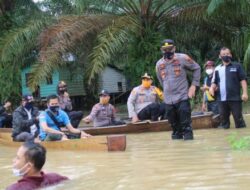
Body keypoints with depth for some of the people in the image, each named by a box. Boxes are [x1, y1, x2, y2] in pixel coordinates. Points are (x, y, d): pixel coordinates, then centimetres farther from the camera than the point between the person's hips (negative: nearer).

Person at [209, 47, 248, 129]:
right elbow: (214, 82, 19)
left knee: (238, 118, -3)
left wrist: (245, 92, -9)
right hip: (222, 99, 4)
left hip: (235, 98, -4)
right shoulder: (217, 69, 13)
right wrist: (212, 88, -3)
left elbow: (243, 80, 0)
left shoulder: (237, 66, 4)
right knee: (223, 119, 9)